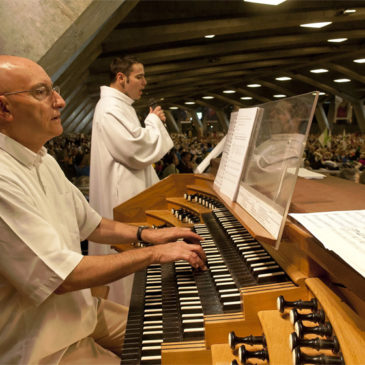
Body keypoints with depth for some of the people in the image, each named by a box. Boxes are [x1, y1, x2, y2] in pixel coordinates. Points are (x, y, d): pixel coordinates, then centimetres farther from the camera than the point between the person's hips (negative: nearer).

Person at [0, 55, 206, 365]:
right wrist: (154, 253, -21)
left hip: (79, 311, 8)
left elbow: (90, 224, 12)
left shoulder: (43, 161, 5)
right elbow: (63, 276, -29)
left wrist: (146, 234, 0)